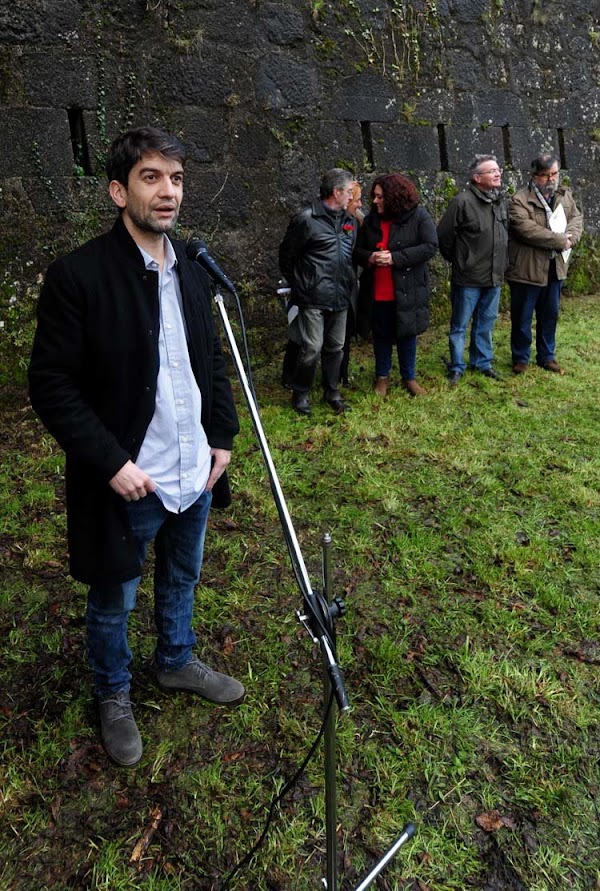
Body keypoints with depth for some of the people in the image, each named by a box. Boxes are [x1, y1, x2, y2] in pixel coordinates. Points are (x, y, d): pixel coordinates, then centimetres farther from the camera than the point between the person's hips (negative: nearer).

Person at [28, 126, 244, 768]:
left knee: (182, 579, 25)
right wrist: (111, 463, -19)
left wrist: (222, 436, 5)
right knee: (113, 601, 16)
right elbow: (51, 385, -16)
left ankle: (176, 662, 51)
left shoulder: (192, 272, 3)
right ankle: (113, 697, 42)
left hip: (195, 473, 6)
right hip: (127, 483, -5)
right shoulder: (77, 276, -16)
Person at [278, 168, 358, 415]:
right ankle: (300, 393, 12)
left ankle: (331, 392, 26)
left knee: (335, 347, 11)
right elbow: (286, 257, -1)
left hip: (340, 299, 6)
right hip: (313, 299, -6)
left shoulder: (349, 221, 11)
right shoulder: (306, 219, -9)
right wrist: (300, 286, 5)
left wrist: (348, 285, 16)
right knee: (312, 348, -7)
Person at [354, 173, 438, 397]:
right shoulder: (370, 220, 4)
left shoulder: (418, 216, -8)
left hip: (407, 290, -3)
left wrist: (396, 258, -22)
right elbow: (357, 251, 9)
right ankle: (382, 377, 29)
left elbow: (430, 247, -15)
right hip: (376, 292, 3)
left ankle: (409, 378, 27)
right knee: (381, 336, 13)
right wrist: (370, 257, -16)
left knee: (407, 335, 10)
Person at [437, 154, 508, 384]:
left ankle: (483, 362, 30)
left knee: (486, 322, 16)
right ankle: (456, 367, 18)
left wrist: (500, 264, 14)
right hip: (468, 278, -6)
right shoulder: (463, 202, -15)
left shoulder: (501, 201, 7)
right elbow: (443, 235, -10)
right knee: (460, 325, 5)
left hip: (494, 277, 6)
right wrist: (456, 260, 1)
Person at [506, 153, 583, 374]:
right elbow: (527, 230, -24)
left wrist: (569, 237, -14)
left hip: (555, 268, 6)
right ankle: (520, 358, 20)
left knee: (550, 315, 15)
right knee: (522, 317, 5)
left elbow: (577, 217, 9)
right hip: (527, 269, -6)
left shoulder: (565, 195, 10)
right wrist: (561, 241, -19)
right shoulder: (520, 200, -12)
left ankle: (547, 356, 29)